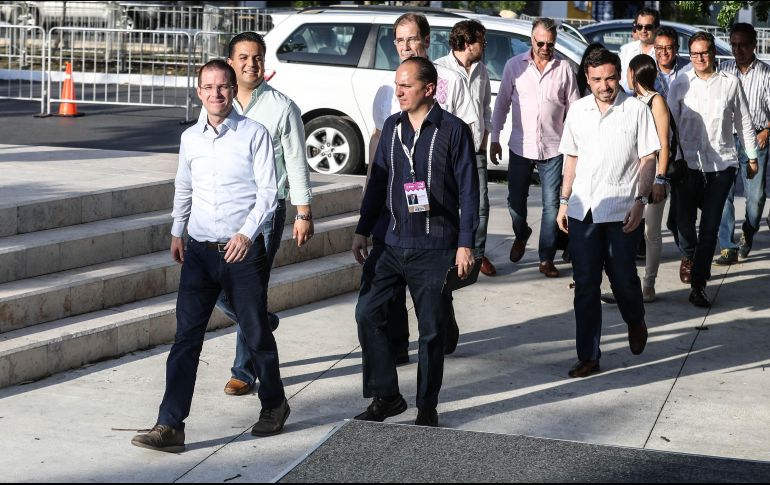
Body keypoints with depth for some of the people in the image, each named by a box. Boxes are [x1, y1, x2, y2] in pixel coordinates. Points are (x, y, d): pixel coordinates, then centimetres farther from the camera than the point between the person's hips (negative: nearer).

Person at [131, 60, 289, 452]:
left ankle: (274, 405, 31)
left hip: (243, 251, -3)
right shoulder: (190, 138, 8)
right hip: (199, 251, 3)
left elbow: (267, 192, -8)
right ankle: (170, 426, -6)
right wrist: (177, 232, 23)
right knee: (186, 336, -4)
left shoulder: (254, 134, -6)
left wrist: (247, 234, -19)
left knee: (256, 334, 9)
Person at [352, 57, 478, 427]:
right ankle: (386, 396, 13)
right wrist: (362, 231, 12)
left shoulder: (453, 130, -6)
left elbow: (468, 190, -6)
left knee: (432, 329, 3)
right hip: (391, 244, 5)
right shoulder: (392, 127, 9)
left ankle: (427, 408, 15)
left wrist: (465, 244, -10)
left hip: (434, 248, -5)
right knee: (368, 313, 0)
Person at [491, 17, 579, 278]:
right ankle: (521, 234, 41)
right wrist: (495, 138, 1)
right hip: (520, 147, 1)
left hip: (553, 149, -1)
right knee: (515, 201, 10)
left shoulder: (564, 69, 0)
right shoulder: (514, 65, 0)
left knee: (551, 205, 0)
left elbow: (574, 108, 5)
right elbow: (502, 103, 4)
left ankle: (546, 259, 9)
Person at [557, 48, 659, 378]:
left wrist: (640, 201, -11)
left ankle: (635, 322, 38)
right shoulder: (578, 110, 8)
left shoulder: (637, 110, -3)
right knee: (585, 286, 4)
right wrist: (564, 202, 11)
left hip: (622, 212, -3)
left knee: (623, 279, 5)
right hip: (583, 211, 3)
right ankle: (588, 356, 11)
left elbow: (648, 159, -2)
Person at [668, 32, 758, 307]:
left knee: (710, 226, -2)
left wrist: (752, 157, 14)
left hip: (722, 163, 0)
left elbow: (743, 122, 11)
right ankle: (688, 255, 36)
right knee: (684, 220, 1)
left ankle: (698, 285, 4)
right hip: (690, 161, 0)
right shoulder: (680, 84, 3)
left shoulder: (730, 83, 3)